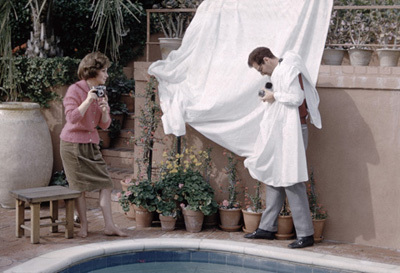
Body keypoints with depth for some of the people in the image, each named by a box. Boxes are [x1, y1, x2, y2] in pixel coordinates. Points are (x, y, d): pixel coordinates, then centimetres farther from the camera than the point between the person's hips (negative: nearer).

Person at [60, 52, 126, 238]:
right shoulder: (75, 90, -11)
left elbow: (104, 125, 7)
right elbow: (71, 118, -21)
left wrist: (105, 111, -13)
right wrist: (88, 101, -26)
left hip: (92, 143, 6)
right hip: (73, 144, -6)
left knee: (105, 183, -2)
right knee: (80, 187, -1)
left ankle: (109, 225, 1)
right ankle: (84, 226, 12)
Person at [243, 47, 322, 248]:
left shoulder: (289, 70, -12)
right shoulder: (278, 72, 18)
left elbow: (297, 97, -23)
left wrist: (275, 96, -11)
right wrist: (272, 95, 10)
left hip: (291, 133, -10)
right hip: (278, 134, 10)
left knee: (291, 182, -9)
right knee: (274, 178, 13)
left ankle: (305, 234, -5)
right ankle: (267, 228, 21)